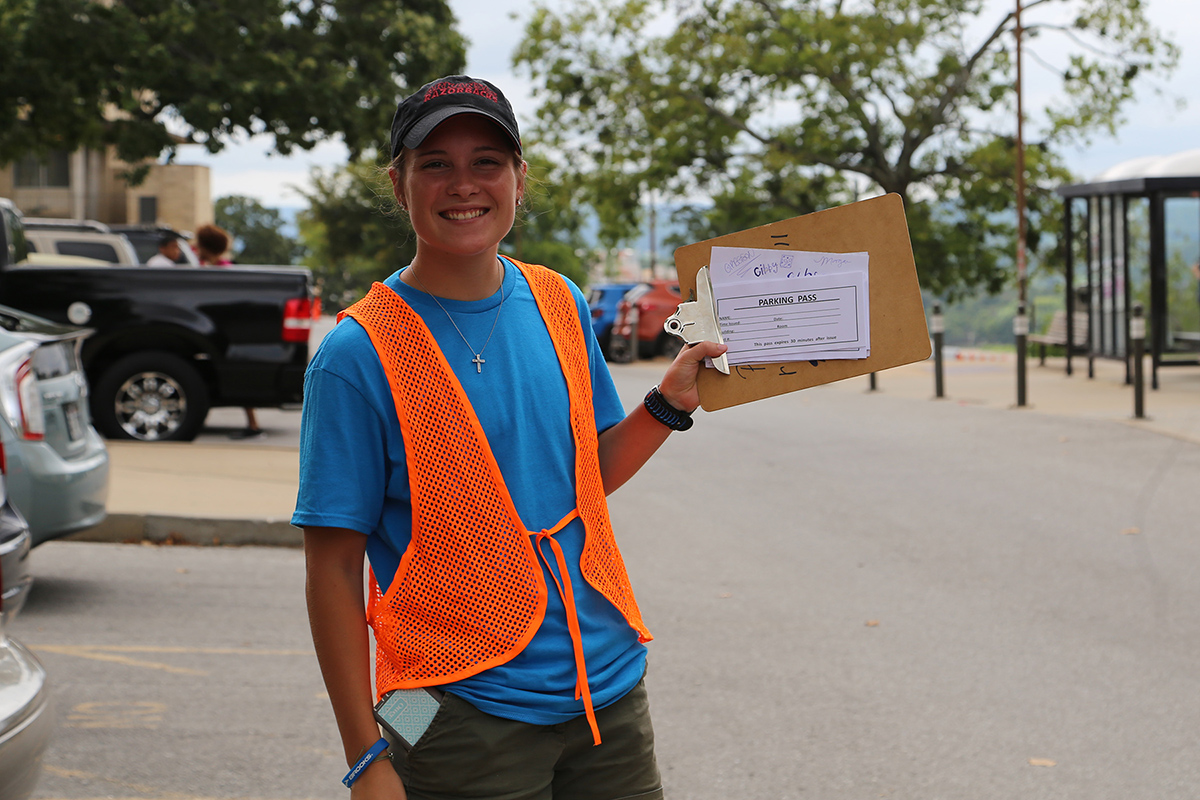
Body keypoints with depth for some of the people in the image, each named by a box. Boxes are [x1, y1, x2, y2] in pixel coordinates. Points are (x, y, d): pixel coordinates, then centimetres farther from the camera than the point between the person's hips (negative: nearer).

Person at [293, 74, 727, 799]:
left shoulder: (560, 305, 5)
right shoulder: (359, 354, -11)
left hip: (611, 691, 5)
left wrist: (670, 402, 0)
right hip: (465, 716, -5)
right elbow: (333, 569, -11)